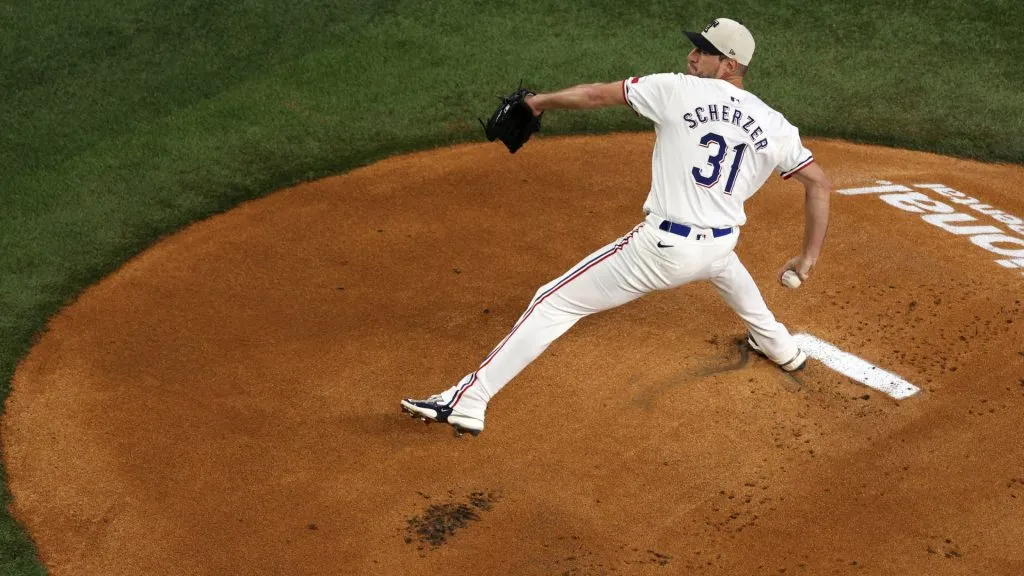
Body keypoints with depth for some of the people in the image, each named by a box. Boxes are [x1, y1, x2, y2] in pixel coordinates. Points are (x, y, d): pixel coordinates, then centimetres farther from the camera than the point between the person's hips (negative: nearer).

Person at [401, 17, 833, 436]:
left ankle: (468, 401, -5)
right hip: (717, 248, 5)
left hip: (663, 247, -5)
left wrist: (541, 100, 13)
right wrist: (809, 256, 10)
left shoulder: (679, 90, -6)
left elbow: (599, 95, -3)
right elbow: (819, 183, 4)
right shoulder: (773, 125, 3)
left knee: (555, 303, 0)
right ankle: (780, 348, 60)